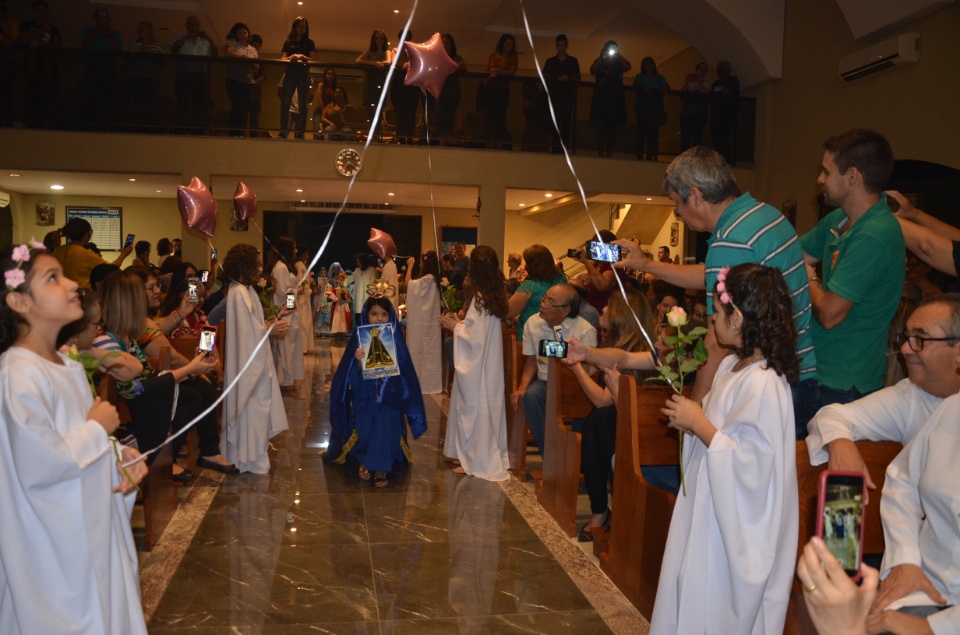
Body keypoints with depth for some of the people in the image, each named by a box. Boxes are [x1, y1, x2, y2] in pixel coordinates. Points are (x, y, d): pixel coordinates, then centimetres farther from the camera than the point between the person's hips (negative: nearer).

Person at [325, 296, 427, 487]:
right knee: (365, 430, -13)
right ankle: (364, 461, 18)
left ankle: (380, 468, 0)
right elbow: (353, 375, -7)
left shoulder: (395, 339, -1)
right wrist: (358, 362, -27)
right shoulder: (359, 338, -4)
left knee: (385, 427, -20)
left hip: (388, 397, 0)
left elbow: (405, 372, -2)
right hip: (364, 396, 0)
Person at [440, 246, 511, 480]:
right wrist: (460, 321, 11)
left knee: (473, 407, 2)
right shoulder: (494, 296, 5)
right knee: (487, 405, 15)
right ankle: (489, 455, 25)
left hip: (476, 366, -8)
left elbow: (475, 337, -22)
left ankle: (474, 460, 13)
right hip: (489, 362, 8)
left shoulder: (480, 298, -21)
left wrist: (454, 326, -9)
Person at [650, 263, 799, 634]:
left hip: (734, 526, -9)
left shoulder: (764, 385, -25)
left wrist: (699, 424, -22)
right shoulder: (731, 366, 5)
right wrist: (690, 419, 0)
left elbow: (750, 467, -28)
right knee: (690, 600, 22)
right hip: (706, 509, 9)